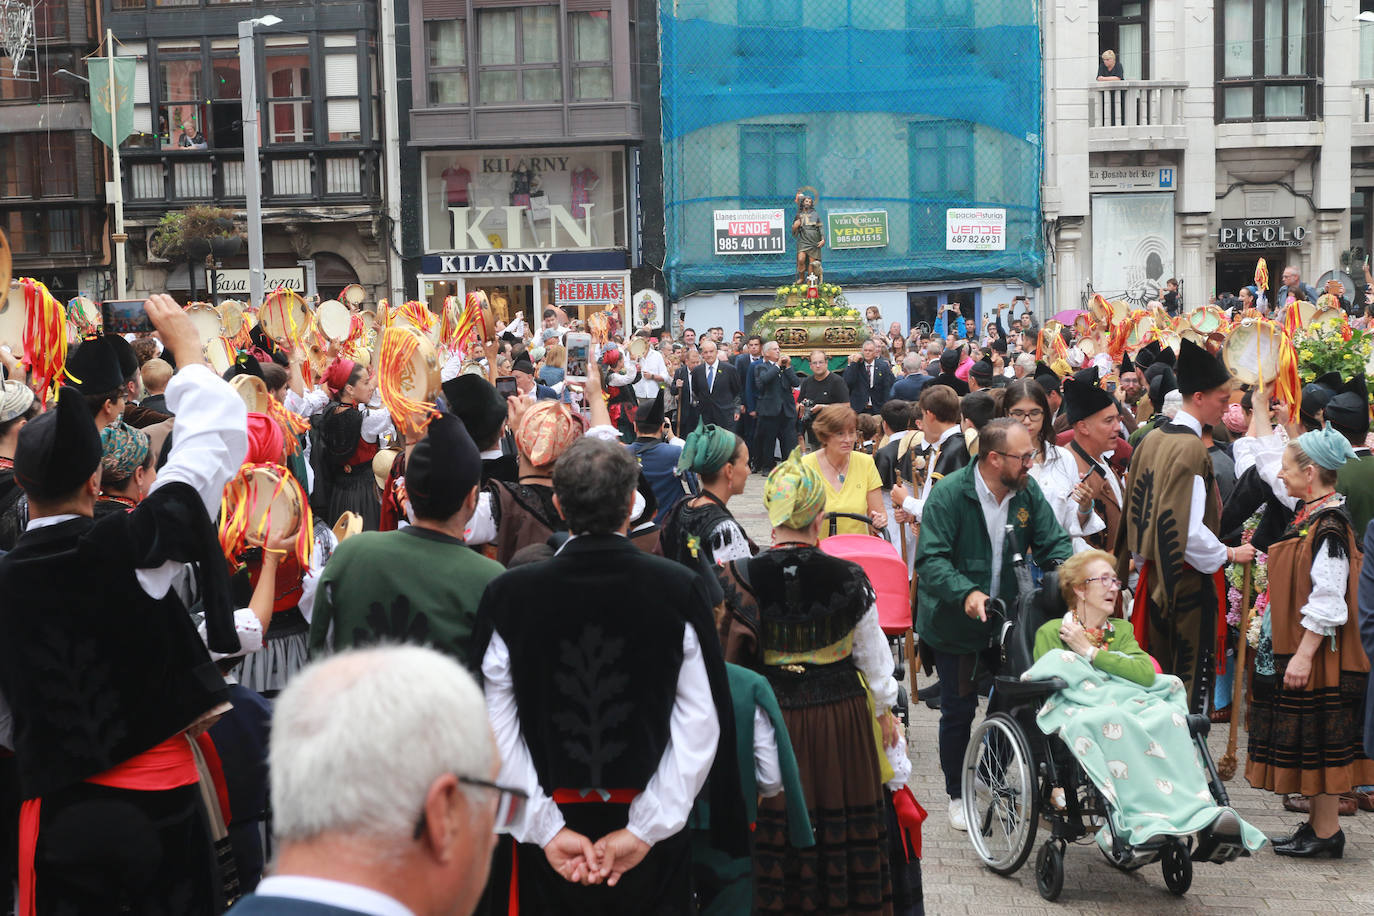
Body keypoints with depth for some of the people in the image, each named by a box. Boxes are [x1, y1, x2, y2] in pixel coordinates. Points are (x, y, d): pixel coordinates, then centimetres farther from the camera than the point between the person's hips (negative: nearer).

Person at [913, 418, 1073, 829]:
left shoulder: (1028, 491, -3)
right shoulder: (949, 493, -20)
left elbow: (1053, 543, 3)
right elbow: (930, 559, -24)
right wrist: (965, 593, -40)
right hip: (956, 623, -5)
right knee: (959, 710, 5)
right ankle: (957, 794, 25)